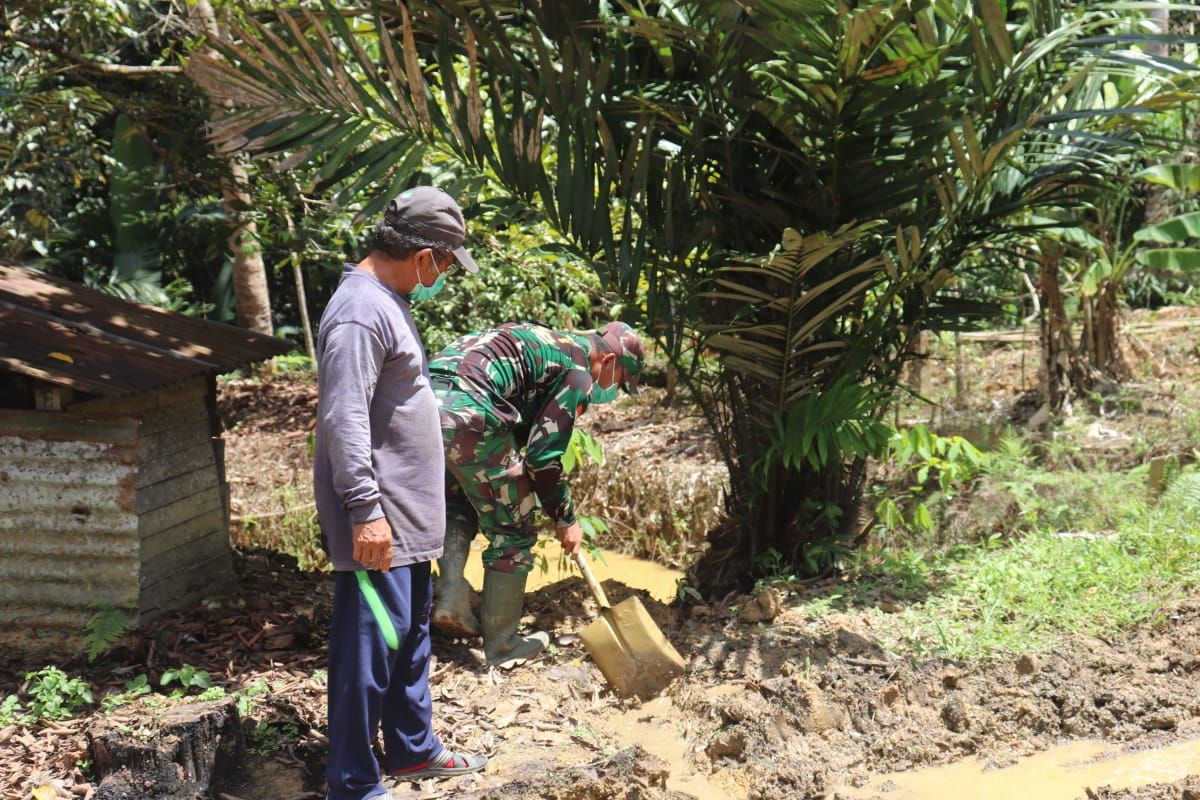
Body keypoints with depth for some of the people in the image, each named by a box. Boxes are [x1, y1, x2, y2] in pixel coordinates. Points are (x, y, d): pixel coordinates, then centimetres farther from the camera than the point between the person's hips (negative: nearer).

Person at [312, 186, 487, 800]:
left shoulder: (389, 300, 13)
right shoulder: (360, 312, -20)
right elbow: (344, 421, -25)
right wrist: (365, 511, -26)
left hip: (407, 515, 11)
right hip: (378, 521, -11)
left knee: (410, 635, 21)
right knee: (371, 645, -4)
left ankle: (413, 748, 35)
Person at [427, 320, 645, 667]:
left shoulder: (547, 341, 28)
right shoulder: (578, 373, 2)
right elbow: (544, 455, -2)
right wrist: (566, 520, 11)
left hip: (428, 393, 8)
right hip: (469, 414, -8)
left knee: (458, 504, 31)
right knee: (513, 531, 8)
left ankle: (451, 598, 14)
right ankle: (502, 645, 17)